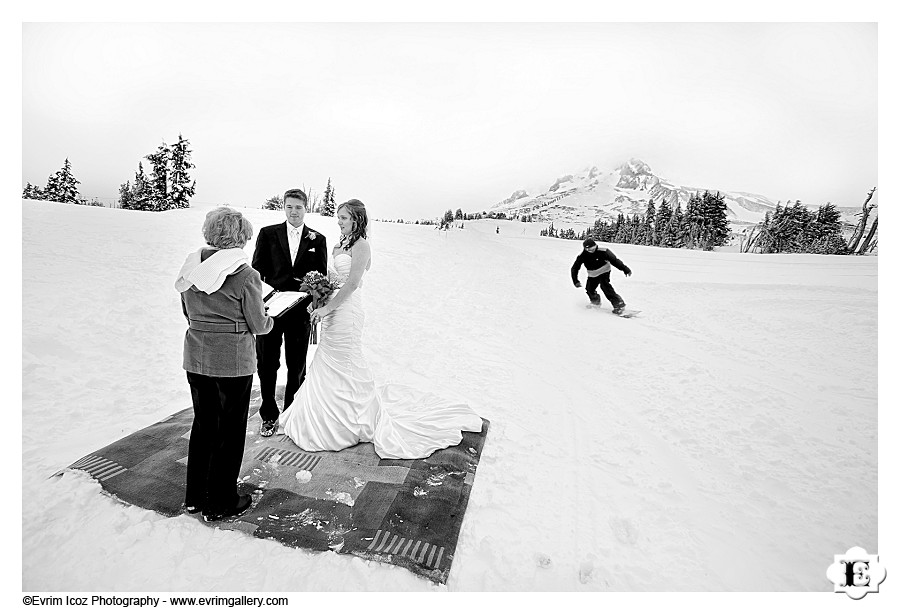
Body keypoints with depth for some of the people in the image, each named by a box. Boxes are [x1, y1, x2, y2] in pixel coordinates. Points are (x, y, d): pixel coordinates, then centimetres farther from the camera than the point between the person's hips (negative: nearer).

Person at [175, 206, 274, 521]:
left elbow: (188, 314, 11)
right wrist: (270, 320, 10)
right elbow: (258, 325, -10)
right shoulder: (246, 275, -17)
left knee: (202, 423, 21)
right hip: (233, 362, -6)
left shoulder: (191, 268, 1)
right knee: (230, 429, 10)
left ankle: (195, 496, 35)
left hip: (196, 358, 6)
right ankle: (220, 503, 24)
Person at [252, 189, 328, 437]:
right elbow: (257, 271, 2)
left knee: (297, 367, 11)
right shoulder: (268, 234, 4)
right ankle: (269, 416, 24)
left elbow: (321, 276, 5)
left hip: (300, 311, 0)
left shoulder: (317, 239, 5)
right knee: (266, 365, 7)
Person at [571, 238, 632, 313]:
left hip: (604, 271, -4)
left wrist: (625, 269, -18)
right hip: (593, 275, 4)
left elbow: (614, 260, -19)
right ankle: (595, 301, 32)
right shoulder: (582, 256, -19)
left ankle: (619, 303, -22)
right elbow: (575, 268, -12)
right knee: (589, 289, -2)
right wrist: (575, 281, -22)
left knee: (604, 285, -25)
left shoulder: (602, 251, -26)